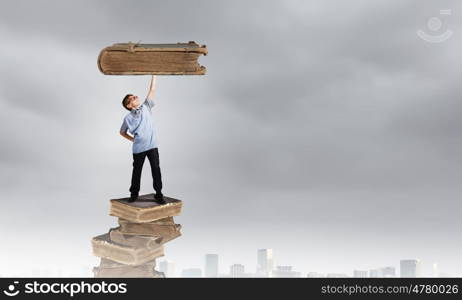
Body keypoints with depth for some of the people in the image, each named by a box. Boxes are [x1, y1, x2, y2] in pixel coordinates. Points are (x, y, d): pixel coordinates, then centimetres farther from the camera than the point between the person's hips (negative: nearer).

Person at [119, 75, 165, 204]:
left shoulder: (146, 107, 5)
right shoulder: (128, 118, 0)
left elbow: (152, 90, 4)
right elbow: (122, 132, 15)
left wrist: (153, 75, 3)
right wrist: (133, 139, 5)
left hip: (152, 145, 1)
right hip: (138, 148, -1)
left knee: (156, 169, -1)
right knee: (137, 171, 10)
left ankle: (158, 194, 8)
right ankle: (134, 193, 24)